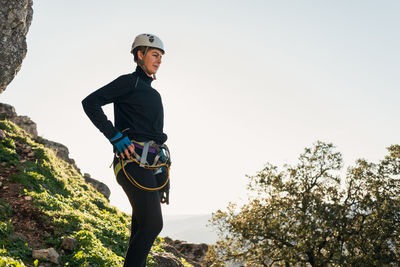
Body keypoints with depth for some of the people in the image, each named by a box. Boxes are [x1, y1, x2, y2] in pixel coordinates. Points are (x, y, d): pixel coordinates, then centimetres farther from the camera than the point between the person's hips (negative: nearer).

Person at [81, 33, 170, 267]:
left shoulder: (153, 93, 25)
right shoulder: (129, 82, 2)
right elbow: (90, 102, -7)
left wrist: (165, 176, 20)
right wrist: (116, 136, -13)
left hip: (154, 164, 8)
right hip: (135, 161, -8)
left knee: (142, 227, 6)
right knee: (152, 225, -14)